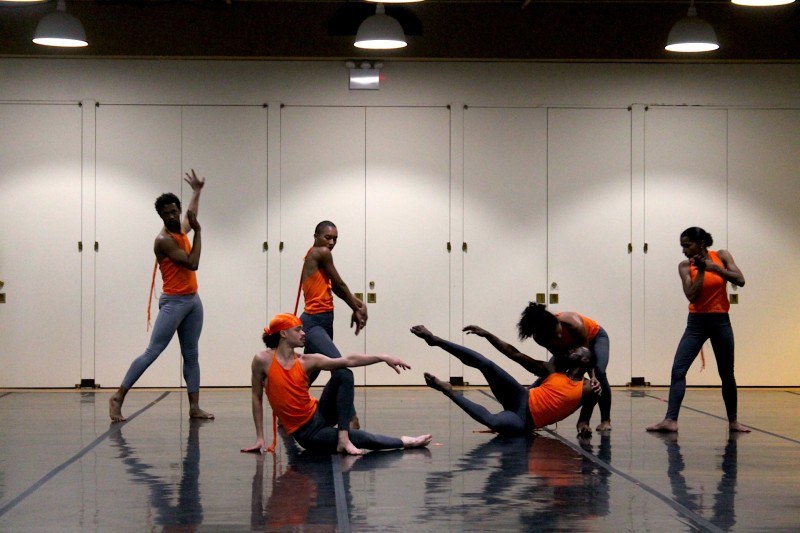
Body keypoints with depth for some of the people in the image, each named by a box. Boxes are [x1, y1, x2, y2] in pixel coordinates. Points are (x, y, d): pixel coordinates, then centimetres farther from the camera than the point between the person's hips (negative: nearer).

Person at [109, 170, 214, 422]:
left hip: (193, 300, 8)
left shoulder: (182, 229, 10)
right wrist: (198, 233, -13)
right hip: (174, 302, -8)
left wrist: (196, 191, 45)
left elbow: (191, 214, 36)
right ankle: (118, 397, -8)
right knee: (152, 351, -11)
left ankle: (195, 408, 6)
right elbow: (192, 264, -20)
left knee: (191, 355, 6)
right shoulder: (164, 240, -16)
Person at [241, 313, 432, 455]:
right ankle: (402, 442, 8)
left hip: (319, 415, 4)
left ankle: (344, 439, -21)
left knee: (343, 374, -19)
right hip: (306, 433, -4)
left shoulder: (307, 362, -3)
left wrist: (383, 358, -14)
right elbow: (257, 398, -3)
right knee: (359, 438, -18)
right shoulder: (262, 360, -11)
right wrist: (260, 438, -4)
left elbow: (349, 360, -6)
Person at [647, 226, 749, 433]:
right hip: (696, 322, 0)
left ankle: (733, 421, 24)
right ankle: (671, 420, -18)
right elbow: (691, 295, -14)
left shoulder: (721, 256, -2)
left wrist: (713, 267, -19)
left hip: (720, 321, 0)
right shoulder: (685, 266, -3)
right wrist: (700, 270, -16)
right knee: (678, 370, -14)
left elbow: (740, 280, -13)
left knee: (726, 374, 10)